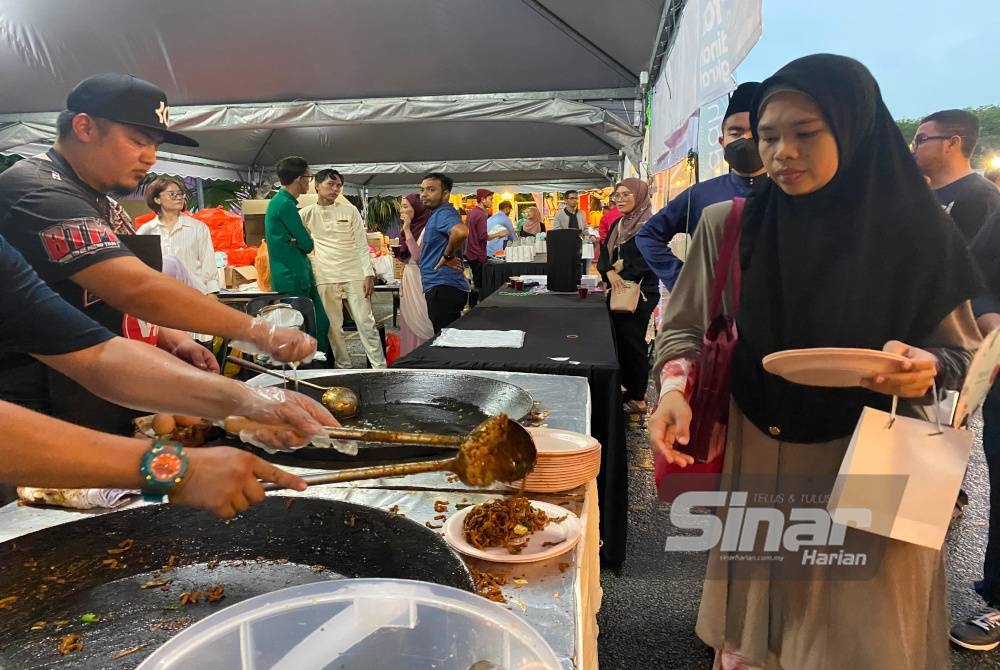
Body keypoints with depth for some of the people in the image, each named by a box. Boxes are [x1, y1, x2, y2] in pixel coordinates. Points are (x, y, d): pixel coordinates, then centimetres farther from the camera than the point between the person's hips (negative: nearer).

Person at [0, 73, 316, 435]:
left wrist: (173, 339, -2)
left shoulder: (100, 204, 14)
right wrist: (258, 331, -29)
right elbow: (136, 289, -31)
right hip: (56, 430, -9)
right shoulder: (38, 193, -19)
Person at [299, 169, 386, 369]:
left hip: (354, 276, -1)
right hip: (325, 279, 1)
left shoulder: (350, 210, 3)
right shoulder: (307, 213, 5)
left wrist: (368, 274, -6)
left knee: (366, 322, -2)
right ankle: (343, 368, 15)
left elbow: (362, 244, 1)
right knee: (333, 327, 5)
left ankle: (380, 367, 1)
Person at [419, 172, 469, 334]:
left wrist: (448, 256, -22)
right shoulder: (437, 214, 18)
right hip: (442, 286, 11)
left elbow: (461, 232, -37)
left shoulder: (443, 213, -15)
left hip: (443, 288, -11)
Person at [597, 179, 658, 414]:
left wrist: (622, 264, -10)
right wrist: (610, 272, -15)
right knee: (619, 341, 10)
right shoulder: (617, 225, 14)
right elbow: (604, 256, 6)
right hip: (617, 293, 7)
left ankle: (638, 397, 10)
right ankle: (626, 387, 23)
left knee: (633, 342, -1)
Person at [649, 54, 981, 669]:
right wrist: (675, 389, -15)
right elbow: (684, 330, 4)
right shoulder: (727, 226, -3)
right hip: (754, 472, 1)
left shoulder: (916, 234, -5)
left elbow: (967, 355, 4)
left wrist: (929, 368, -19)